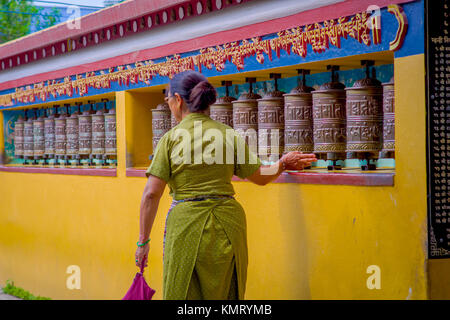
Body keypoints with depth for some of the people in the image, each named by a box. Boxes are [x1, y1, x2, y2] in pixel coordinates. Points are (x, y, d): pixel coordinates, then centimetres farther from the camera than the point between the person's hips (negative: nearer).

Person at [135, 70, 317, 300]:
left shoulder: (171, 138, -5)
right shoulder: (229, 135, 3)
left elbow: (151, 194, -7)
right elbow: (260, 177, 11)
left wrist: (143, 241, 0)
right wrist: (282, 164, 31)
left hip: (186, 225, -3)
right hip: (227, 226, 3)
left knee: (183, 294, 7)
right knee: (224, 293, 16)